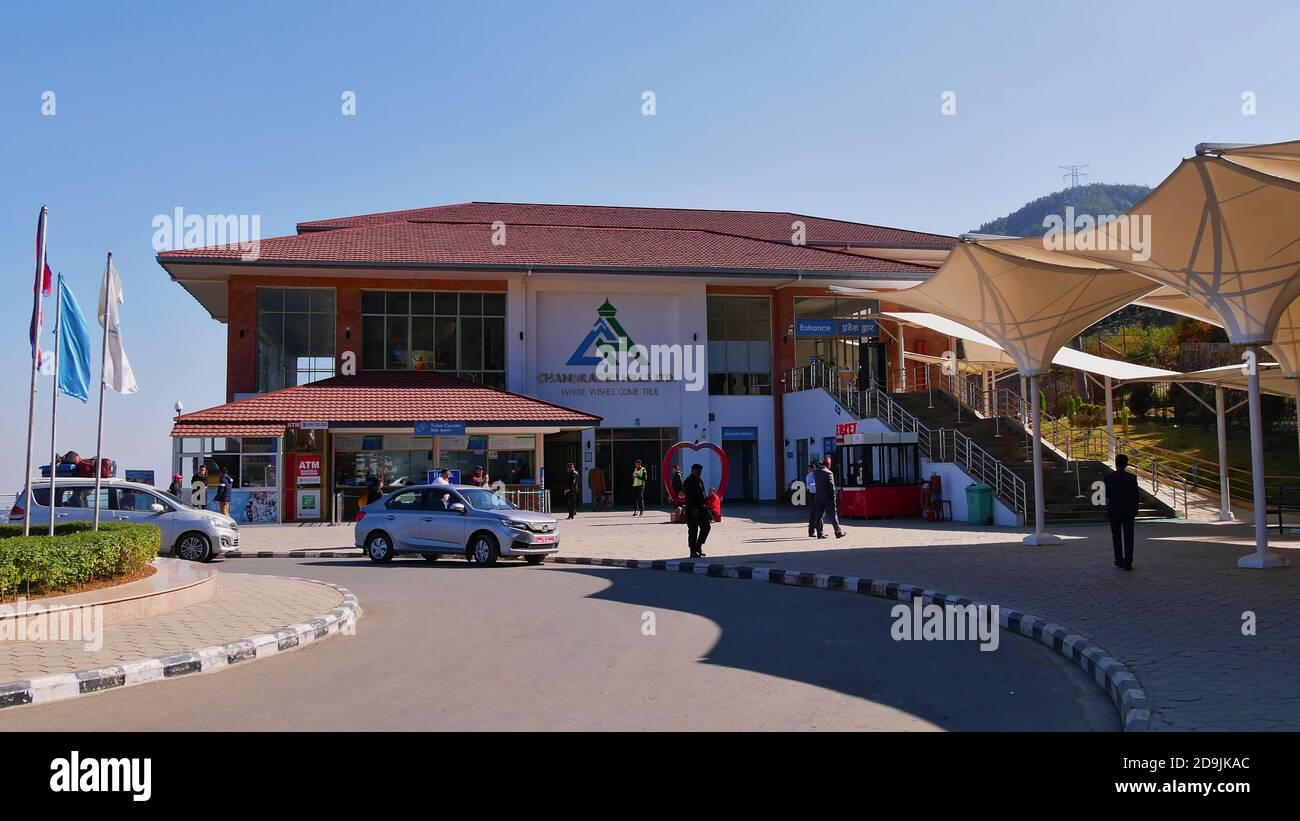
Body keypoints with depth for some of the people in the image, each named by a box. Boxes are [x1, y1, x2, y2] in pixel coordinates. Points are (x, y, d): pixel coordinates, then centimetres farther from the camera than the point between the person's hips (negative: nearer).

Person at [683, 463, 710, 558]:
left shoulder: (700, 481, 15)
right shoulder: (688, 482, -12)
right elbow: (689, 497, -19)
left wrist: (705, 506, 14)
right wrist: (694, 509, -23)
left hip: (701, 508, 9)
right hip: (692, 510, -9)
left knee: (706, 527, 5)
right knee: (693, 530, -2)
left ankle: (698, 545, 19)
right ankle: (693, 552, 4)